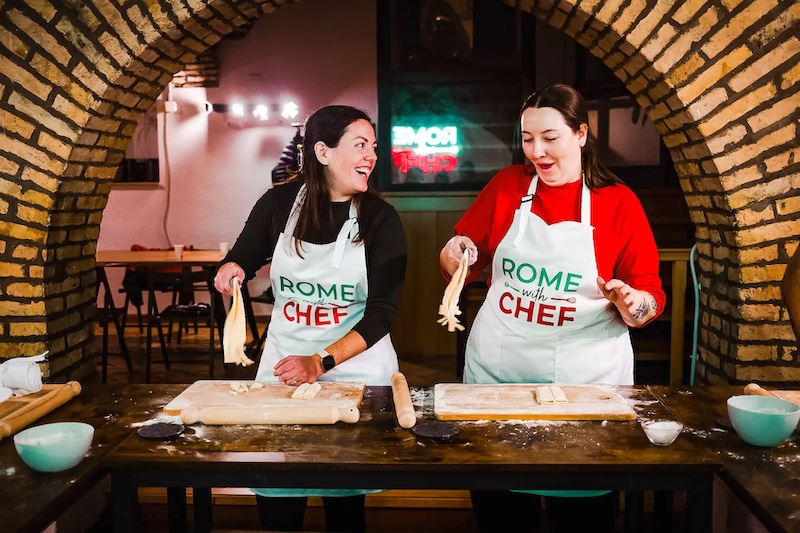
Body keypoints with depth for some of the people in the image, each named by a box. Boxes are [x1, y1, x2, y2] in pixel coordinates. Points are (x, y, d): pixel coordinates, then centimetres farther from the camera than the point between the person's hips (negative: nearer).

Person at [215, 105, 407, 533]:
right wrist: (231, 270, -11)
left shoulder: (380, 219, -8)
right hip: (283, 360, 2)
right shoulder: (279, 203, -3)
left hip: (357, 366, -1)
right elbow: (242, 259, 13)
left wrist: (321, 363, -23)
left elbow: (382, 312, -12)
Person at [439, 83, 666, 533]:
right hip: (497, 371, 2)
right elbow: (462, 270, 9)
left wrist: (632, 302, -22)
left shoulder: (619, 202, -3)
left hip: (585, 377, -1)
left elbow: (651, 301, -1)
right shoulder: (506, 185, 3)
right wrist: (454, 254, -12)